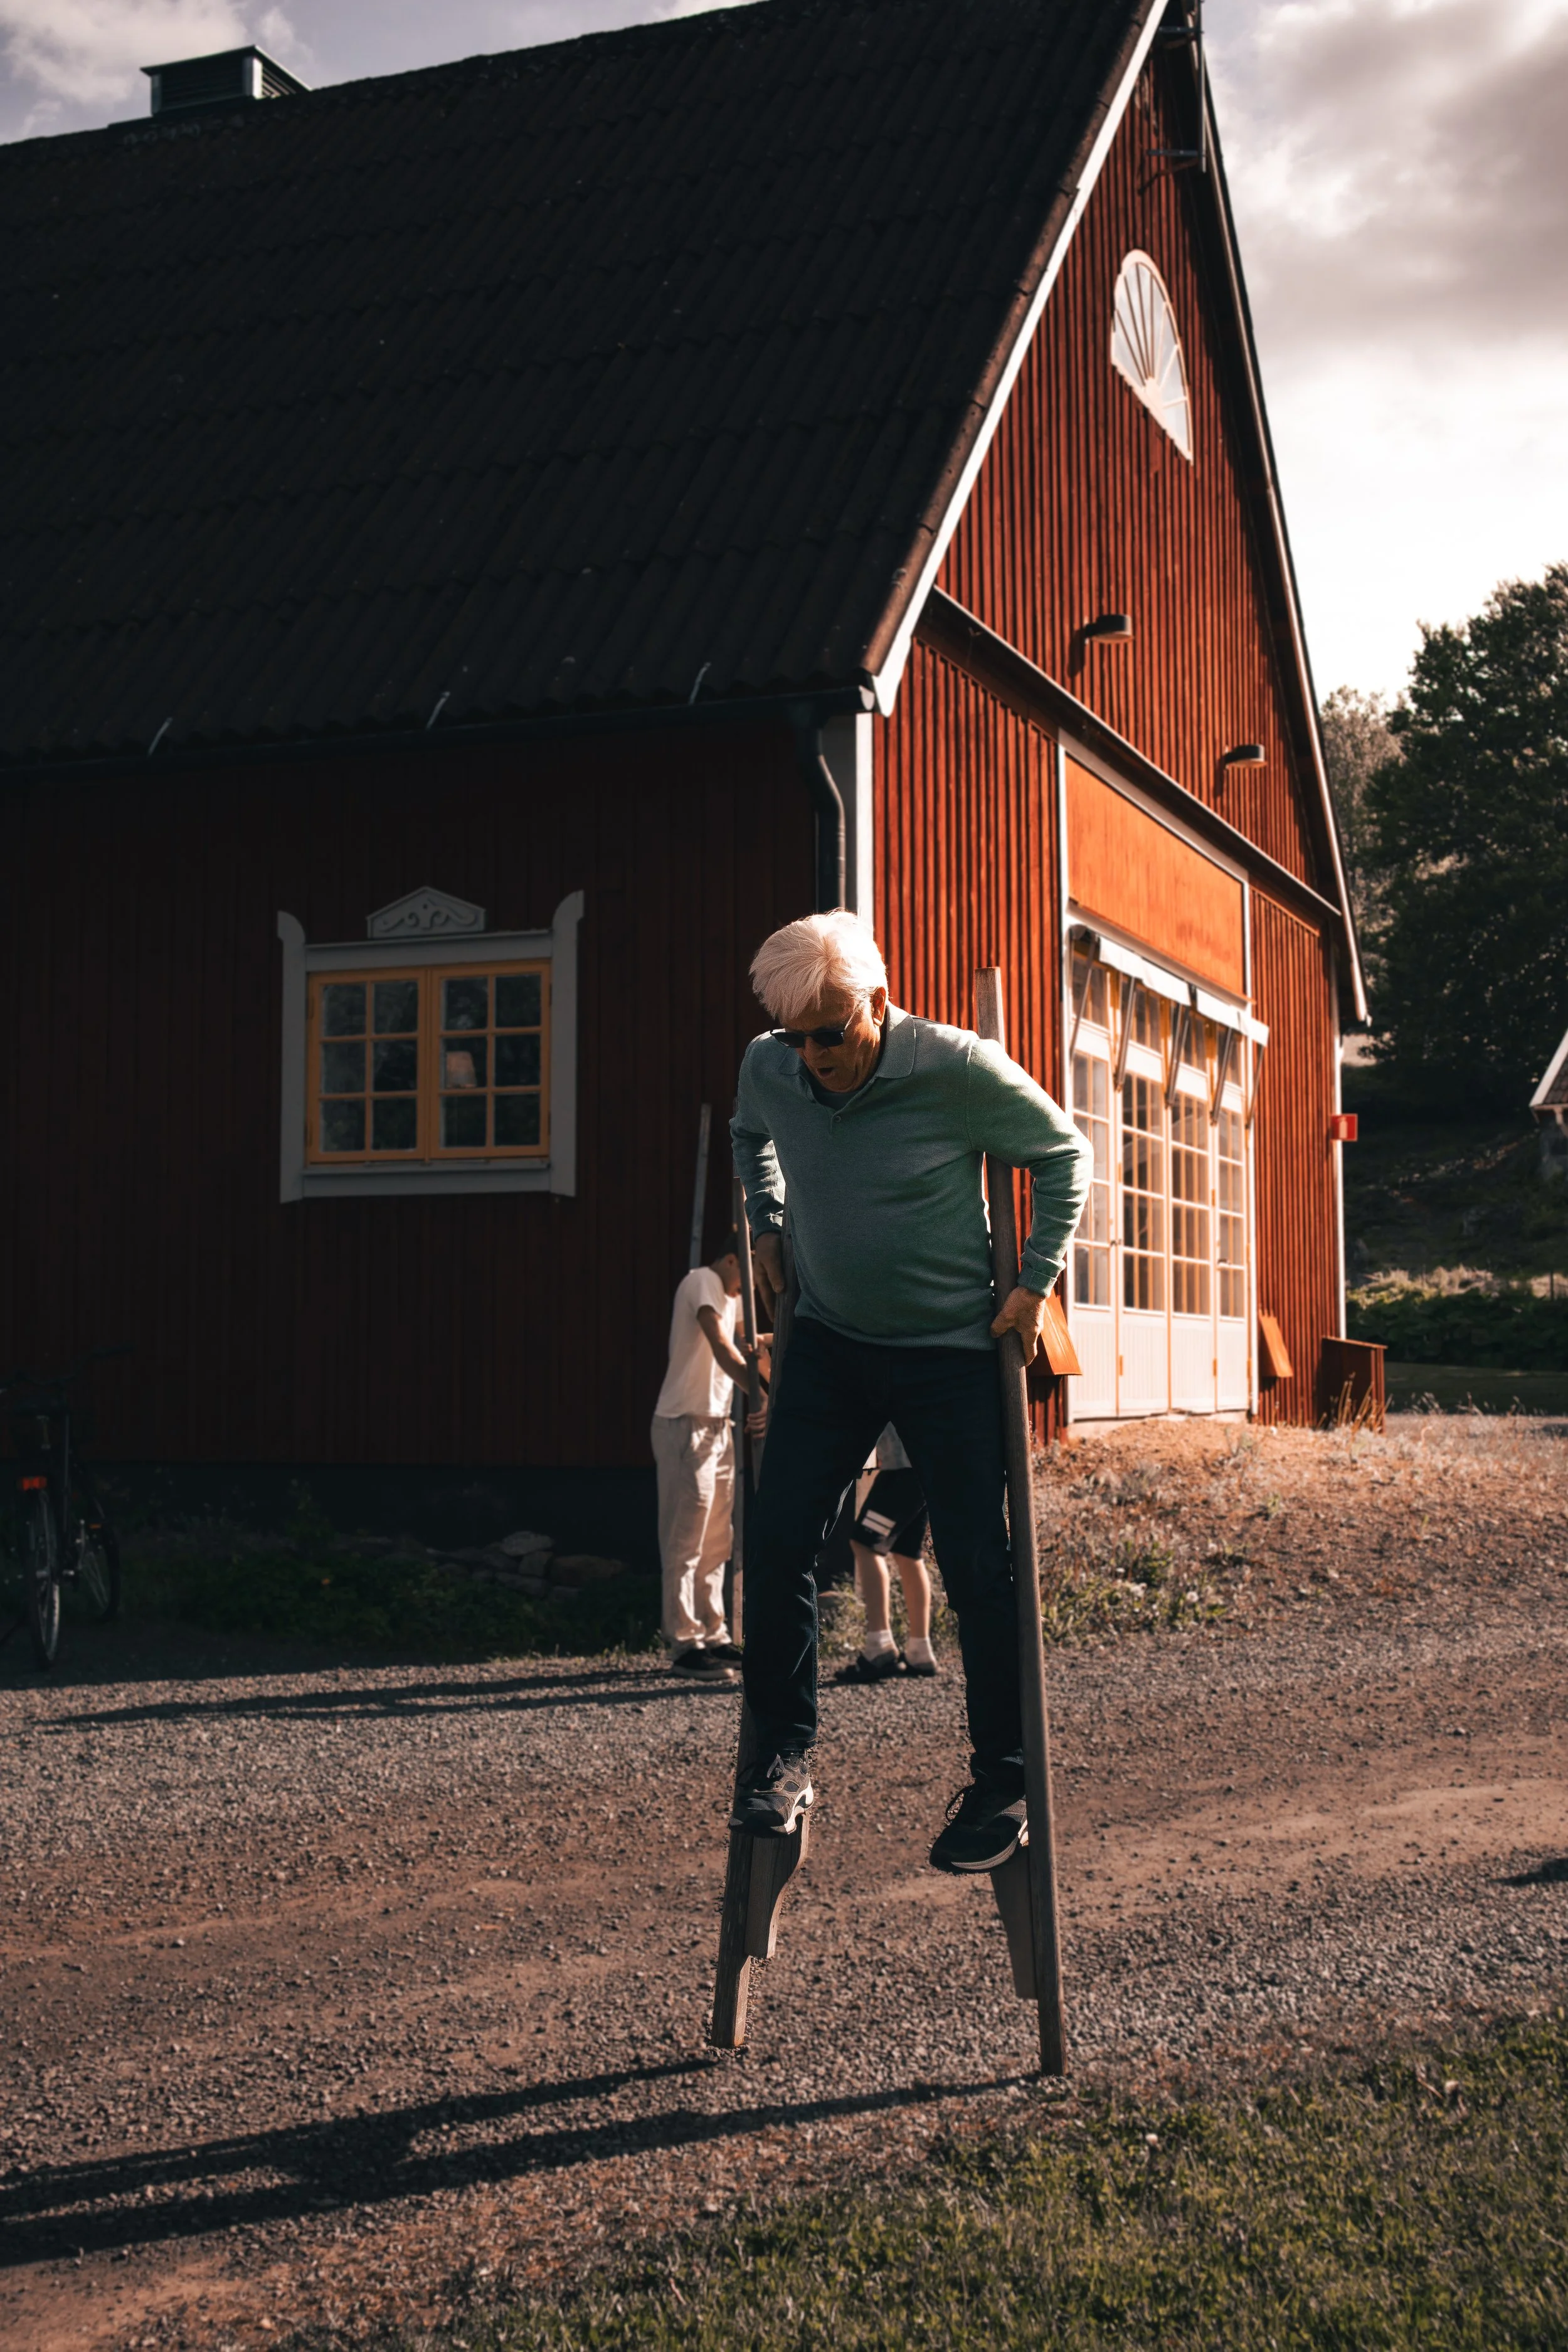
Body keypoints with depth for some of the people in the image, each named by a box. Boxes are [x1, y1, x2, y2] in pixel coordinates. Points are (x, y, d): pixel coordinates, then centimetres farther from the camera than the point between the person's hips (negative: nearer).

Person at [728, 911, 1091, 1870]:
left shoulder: (958, 1068, -20)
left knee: (978, 1568, -2)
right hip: (827, 1342, 4)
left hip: (951, 1350, -4)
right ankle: (786, 1751, 9)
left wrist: (1038, 1282, -8)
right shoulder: (769, 1066, -7)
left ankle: (1003, 1779, 13)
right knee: (776, 1542, -6)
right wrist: (769, 1225, 10)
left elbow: (1064, 1152, -5)